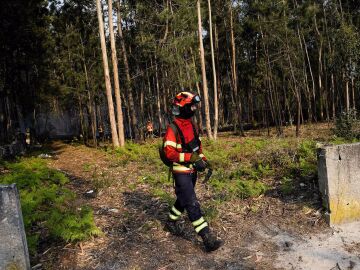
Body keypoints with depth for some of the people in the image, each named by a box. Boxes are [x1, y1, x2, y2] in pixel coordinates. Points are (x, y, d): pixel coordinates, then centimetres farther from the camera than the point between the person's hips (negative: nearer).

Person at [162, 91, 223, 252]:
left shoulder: (191, 125, 10)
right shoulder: (173, 128, -17)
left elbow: (197, 144, 20)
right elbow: (169, 153, -24)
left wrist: (202, 159, 6)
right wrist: (190, 157, -29)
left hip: (192, 170, 9)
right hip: (181, 172, -9)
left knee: (183, 199, 22)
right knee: (192, 205, -7)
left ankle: (172, 222, 43)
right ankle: (208, 238, -4)